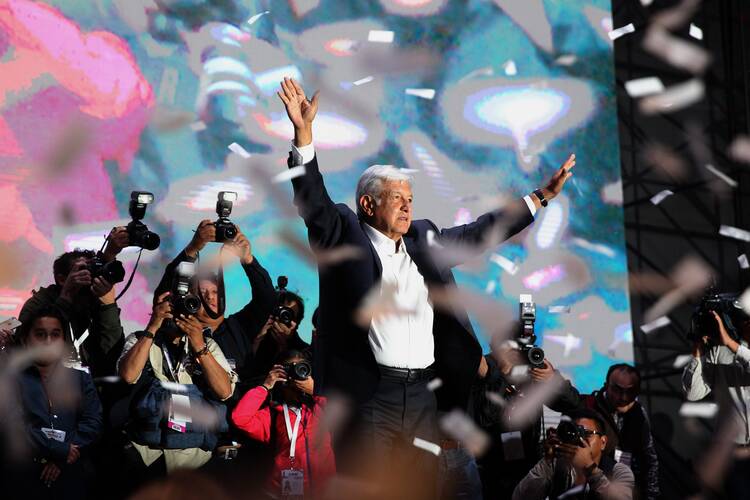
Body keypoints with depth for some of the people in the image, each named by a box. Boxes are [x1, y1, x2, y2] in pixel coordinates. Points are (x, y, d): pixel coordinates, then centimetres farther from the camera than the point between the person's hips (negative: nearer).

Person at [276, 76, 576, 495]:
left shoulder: (425, 240, 18)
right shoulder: (346, 236, 4)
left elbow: (481, 232, 25)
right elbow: (314, 199, -8)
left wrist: (541, 196, 25)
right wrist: (304, 132, -21)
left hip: (423, 395, 5)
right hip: (369, 394, -5)